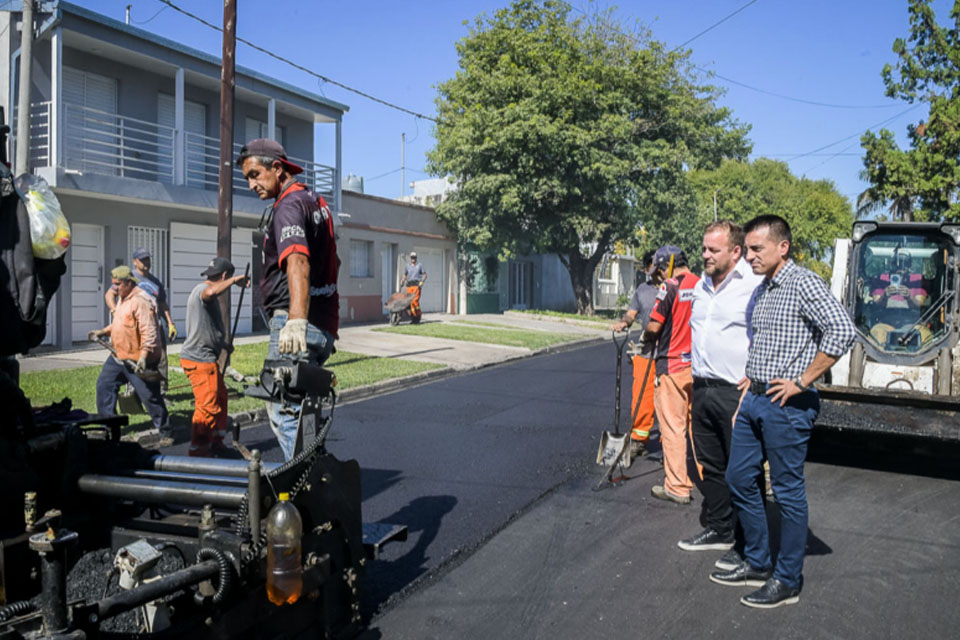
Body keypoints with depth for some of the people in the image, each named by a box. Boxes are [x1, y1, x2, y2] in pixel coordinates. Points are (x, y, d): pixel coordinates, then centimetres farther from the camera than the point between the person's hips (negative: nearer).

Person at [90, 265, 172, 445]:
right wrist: (103, 332, 17)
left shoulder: (141, 301, -21)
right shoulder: (122, 299, 12)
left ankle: (166, 433, 7)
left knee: (150, 397, -5)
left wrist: (144, 356, -35)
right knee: (104, 385, 15)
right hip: (118, 356, 10)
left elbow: (149, 332, -28)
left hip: (138, 361, -10)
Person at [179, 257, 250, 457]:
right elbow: (212, 292, -41)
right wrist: (235, 280, -27)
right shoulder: (202, 289, -14)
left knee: (220, 398, 20)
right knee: (208, 407, -7)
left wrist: (225, 342, 39)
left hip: (207, 358, 11)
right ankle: (198, 451, 2)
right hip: (199, 359, -11)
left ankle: (216, 444, 31)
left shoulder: (205, 290, 20)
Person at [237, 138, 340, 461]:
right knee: (304, 409, 17)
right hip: (325, 325, 10)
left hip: (296, 327, -10)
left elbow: (298, 264, -30)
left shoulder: (289, 206, -12)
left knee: (284, 413, -8)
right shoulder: (317, 202, 19)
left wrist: (296, 321, -44)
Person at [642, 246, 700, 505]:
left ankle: (677, 487, 5)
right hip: (699, 366, 7)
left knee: (673, 427, 0)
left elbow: (654, 327, -14)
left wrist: (646, 337, 7)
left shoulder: (670, 287, -12)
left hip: (673, 367, -7)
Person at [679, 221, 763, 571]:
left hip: (736, 393, -8)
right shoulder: (702, 286, 14)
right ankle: (718, 529, 33)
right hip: (703, 389, 8)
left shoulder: (754, 285, -12)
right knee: (709, 466, 17)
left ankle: (746, 545, 15)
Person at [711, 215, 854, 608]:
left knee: (788, 491, 2)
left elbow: (842, 331, -25)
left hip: (786, 404, -9)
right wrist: (751, 376, 15)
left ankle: (787, 581, 16)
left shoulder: (804, 283, -12)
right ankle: (757, 564, 29)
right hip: (753, 399, 9)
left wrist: (802, 382, -21)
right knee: (739, 480, 14)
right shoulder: (762, 290, 15)